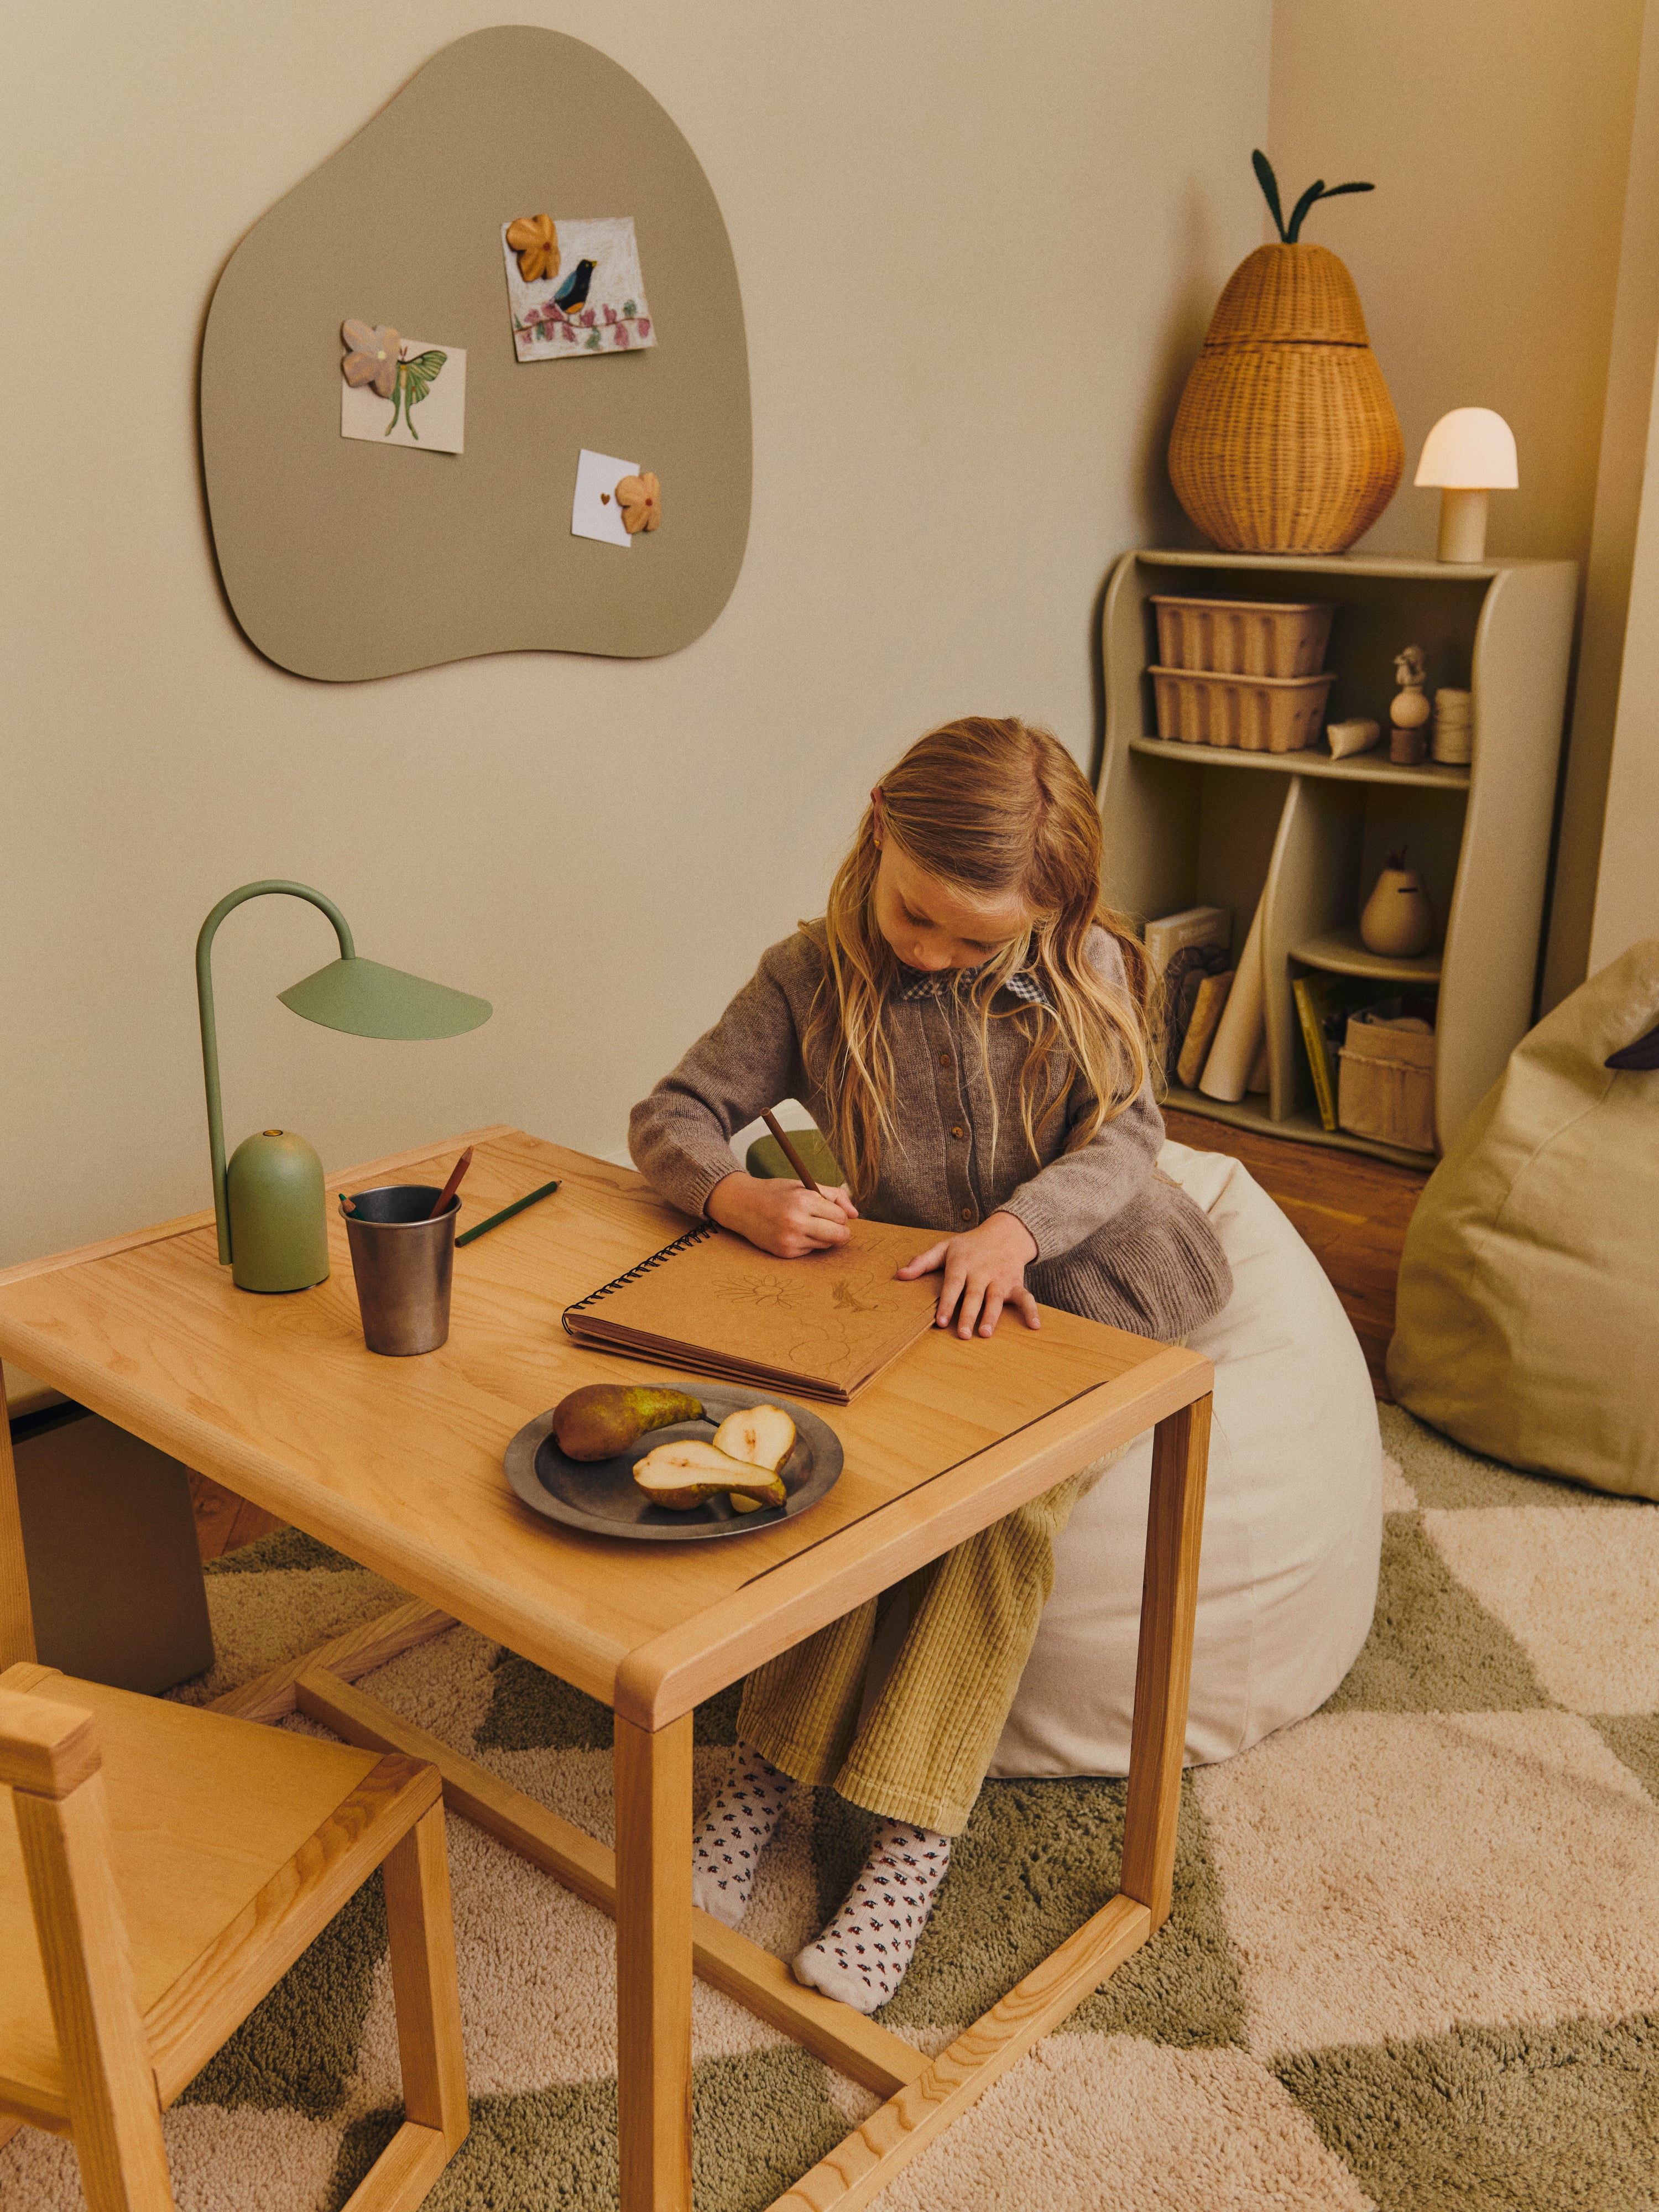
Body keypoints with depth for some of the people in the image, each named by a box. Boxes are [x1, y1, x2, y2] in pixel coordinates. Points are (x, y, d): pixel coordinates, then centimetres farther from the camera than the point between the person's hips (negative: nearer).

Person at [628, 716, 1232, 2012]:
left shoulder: (1085, 971, -4)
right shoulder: (813, 977, -4)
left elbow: (1126, 1134, -13)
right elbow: (670, 1116, -3)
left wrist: (1017, 1228, -33)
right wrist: (745, 1199, -27)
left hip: (1078, 1298, -1)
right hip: (910, 1308, 1)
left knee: (1009, 1501, -28)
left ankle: (912, 1825, -22)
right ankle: (773, 1762, -16)